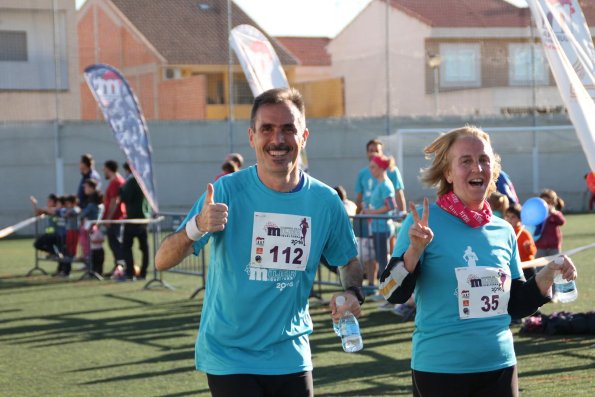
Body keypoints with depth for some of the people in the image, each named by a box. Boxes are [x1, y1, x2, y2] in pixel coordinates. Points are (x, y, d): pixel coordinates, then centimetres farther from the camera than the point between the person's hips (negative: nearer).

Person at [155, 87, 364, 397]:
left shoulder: (325, 201, -3)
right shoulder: (228, 191, -12)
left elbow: (349, 261, 14)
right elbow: (162, 262, -14)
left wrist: (353, 294, -8)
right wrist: (196, 227, -34)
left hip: (291, 357, 3)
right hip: (229, 357, -3)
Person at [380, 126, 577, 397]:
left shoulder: (503, 231, 6)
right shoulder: (425, 220, -8)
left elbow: (515, 306, 13)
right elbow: (393, 294, -11)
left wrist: (547, 275, -1)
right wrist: (415, 249, -25)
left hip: (500, 367, 4)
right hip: (439, 369, -4)